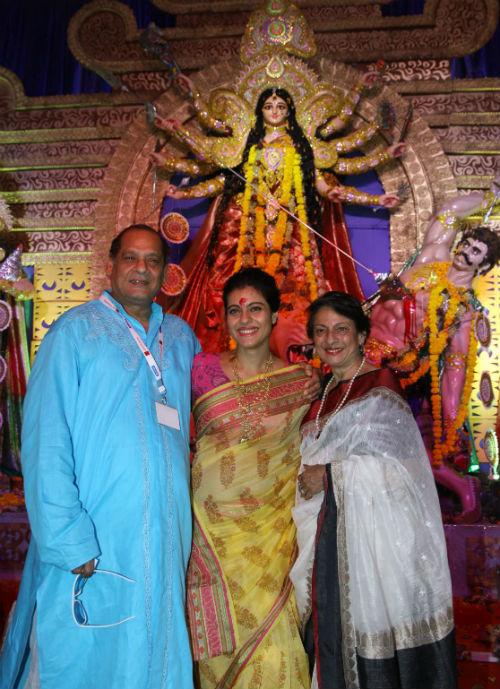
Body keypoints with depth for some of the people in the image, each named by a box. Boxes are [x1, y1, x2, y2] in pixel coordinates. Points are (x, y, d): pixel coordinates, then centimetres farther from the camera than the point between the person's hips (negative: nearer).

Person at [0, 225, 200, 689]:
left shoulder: (181, 338, 12)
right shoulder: (75, 331, -3)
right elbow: (45, 442, -10)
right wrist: (68, 540, -17)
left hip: (165, 541, 5)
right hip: (90, 546, -4)